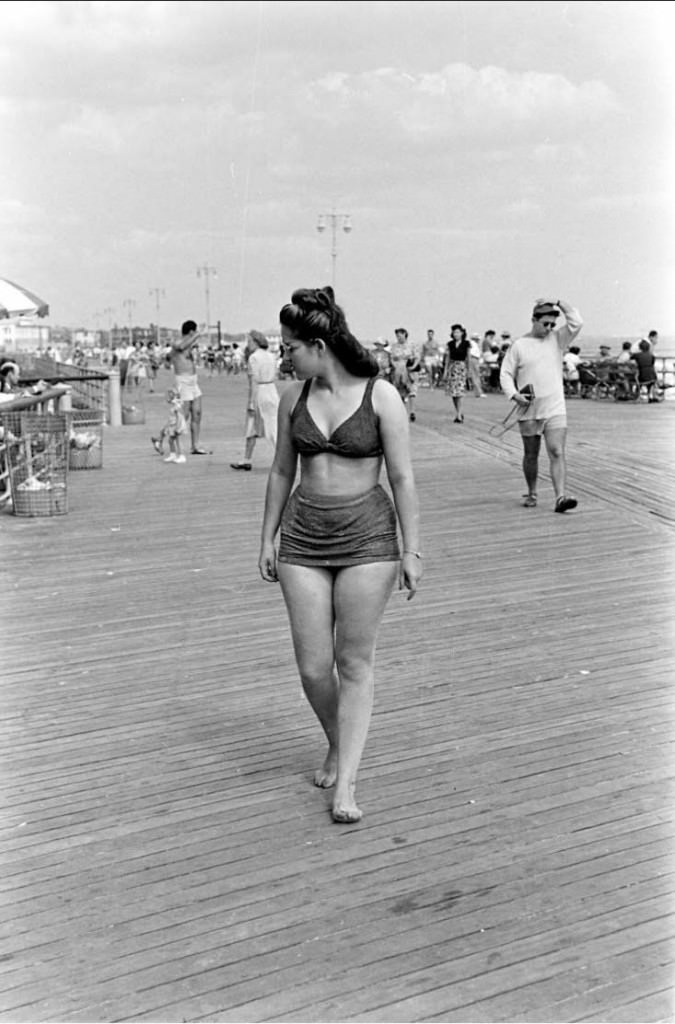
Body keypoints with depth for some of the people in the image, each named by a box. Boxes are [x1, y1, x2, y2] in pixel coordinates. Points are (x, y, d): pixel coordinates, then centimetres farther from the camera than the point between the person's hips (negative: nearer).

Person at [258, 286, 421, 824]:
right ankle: (337, 747, 32)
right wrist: (267, 538, 13)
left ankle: (347, 783, 8)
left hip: (367, 536, -3)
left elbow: (403, 478, -6)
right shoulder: (294, 397, 4)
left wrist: (412, 550, -6)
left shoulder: (380, 396, -8)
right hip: (303, 536, 4)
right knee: (313, 667, 3)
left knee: (355, 663, 0)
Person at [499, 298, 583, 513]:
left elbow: (577, 323, -5)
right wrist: (514, 394, -13)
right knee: (531, 455, 12)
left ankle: (560, 497, -19)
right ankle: (531, 494, 29)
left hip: (555, 409, 0)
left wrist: (559, 303, -5)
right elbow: (506, 374, 2)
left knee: (557, 452, -12)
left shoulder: (557, 339, 7)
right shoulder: (519, 345, 1)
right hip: (529, 411, 0)